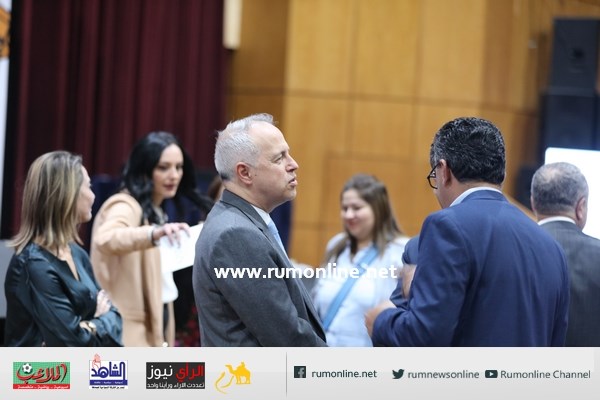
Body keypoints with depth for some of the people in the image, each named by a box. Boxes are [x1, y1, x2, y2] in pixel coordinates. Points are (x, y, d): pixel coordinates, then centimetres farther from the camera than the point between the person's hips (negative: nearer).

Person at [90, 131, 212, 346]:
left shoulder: (157, 211, 17)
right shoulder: (126, 206, -13)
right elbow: (105, 239, -37)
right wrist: (154, 233, -51)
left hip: (155, 320, 10)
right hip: (130, 331, -10)